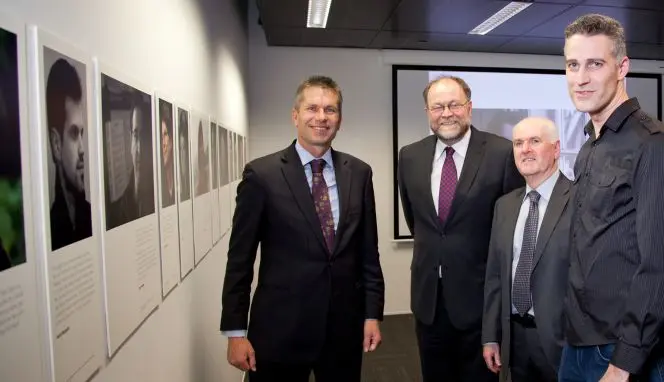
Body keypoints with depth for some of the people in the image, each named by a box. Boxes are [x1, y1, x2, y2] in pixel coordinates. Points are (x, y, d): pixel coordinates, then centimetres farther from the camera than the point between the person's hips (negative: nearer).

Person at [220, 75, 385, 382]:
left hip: (345, 326, 3)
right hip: (280, 328, -3)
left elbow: (368, 250, 6)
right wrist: (235, 331, -6)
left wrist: (372, 313, 4)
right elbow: (240, 258, -6)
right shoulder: (261, 174, -8)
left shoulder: (359, 173, 2)